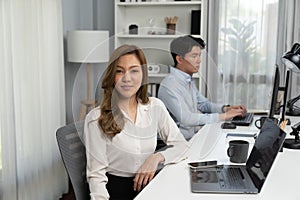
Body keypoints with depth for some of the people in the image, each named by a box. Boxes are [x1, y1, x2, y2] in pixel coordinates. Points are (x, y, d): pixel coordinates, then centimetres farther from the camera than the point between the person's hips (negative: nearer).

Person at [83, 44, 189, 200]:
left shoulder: (155, 107, 5)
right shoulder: (96, 118, -8)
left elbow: (181, 145, 9)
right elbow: (96, 175, -9)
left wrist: (157, 157, -10)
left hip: (149, 184, 3)